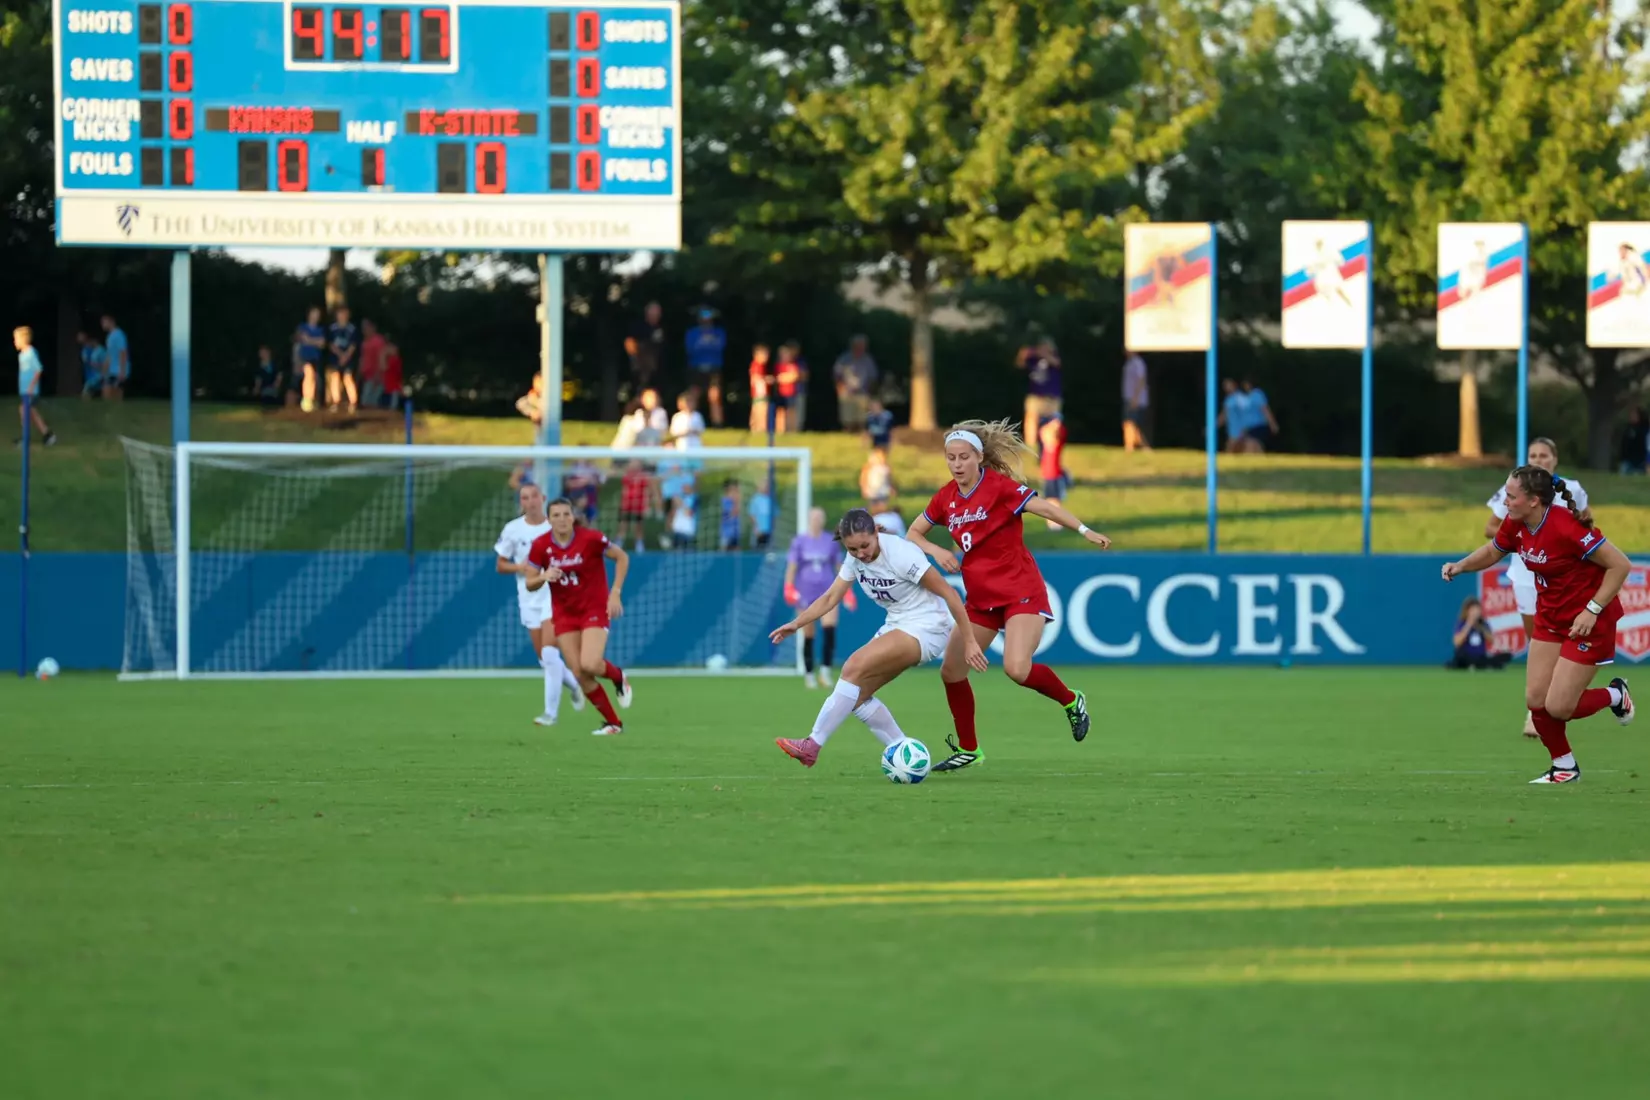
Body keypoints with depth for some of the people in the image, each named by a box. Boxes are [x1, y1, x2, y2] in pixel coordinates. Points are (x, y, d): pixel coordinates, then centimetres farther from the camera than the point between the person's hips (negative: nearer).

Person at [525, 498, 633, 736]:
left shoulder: (590, 538, -16)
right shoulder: (540, 546, -7)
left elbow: (622, 557, -3)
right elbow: (530, 585, -1)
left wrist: (615, 593, -11)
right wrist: (543, 577, -24)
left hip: (595, 609, -3)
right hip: (564, 613, 4)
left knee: (590, 665, -23)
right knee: (579, 673, -4)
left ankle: (618, 677, 14)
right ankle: (613, 723, 12)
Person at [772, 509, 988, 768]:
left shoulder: (901, 554, -24)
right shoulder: (855, 559, -3)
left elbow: (949, 593, -20)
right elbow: (830, 598, 4)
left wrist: (969, 642, -18)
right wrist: (797, 623, -9)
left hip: (925, 629, -8)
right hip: (896, 625, 8)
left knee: (854, 668, -21)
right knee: (858, 694, -1)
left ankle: (812, 746, -15)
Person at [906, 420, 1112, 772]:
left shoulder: (1000, 486, -14)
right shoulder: (946, 498, 4)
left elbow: (1044, 507, -23)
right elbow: (914, 533, 15)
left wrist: (1085, 531, -36)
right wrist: (936, 551, -6)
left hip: (1021, 593, -7)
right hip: (981, 598, 7)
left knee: (1017, 669, -25)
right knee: (951, 671, 5)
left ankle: (1071, 702, 4)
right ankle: (967, 748, 23)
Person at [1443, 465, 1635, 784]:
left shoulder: (1567, 528, -30)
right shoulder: (1515, 525, -7)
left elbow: (1621, 565, -25)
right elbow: (1492, 551, 16)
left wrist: (1592, 610, -25)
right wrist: (1460, 566, -3)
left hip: (1586, 622, -7)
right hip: (1550, 619, 7)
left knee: (1557, 707, -7)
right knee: (1536, 700, 3)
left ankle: (1615, 695, 22)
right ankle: (1564, 768, 24)